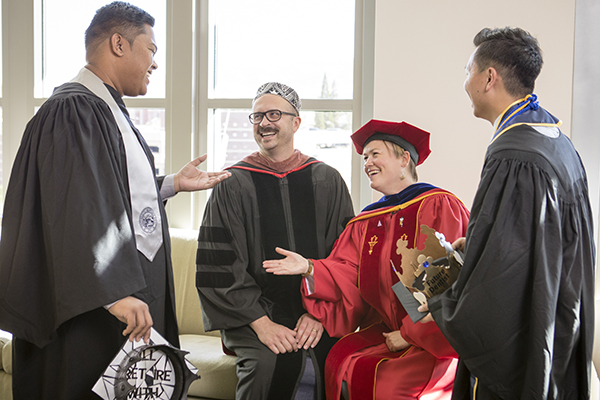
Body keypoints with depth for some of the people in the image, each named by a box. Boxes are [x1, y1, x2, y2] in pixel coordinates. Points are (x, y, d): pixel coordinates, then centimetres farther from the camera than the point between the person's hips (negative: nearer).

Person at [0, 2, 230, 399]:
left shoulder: (110, 112, 17)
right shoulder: (72, 111, -15)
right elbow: (80, 207, -25)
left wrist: (173, 184, 18)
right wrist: (115, 291, -30)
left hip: (133, 291, 10)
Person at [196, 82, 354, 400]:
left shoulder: (327, 181, 10)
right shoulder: (232, 185, 4)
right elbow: (220, 267, -2)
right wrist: (261, 322, -13)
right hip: (254, 310, -1)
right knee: (269, 363, -30)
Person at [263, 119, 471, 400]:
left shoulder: (438, 206, -6)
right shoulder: (366, 222, 14)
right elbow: (348, 277, 5)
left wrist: (409, 334, -12)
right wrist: (309, 269, -13)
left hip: (434, 339, -5)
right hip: (383, 330, 5)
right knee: (341, 361, -20)